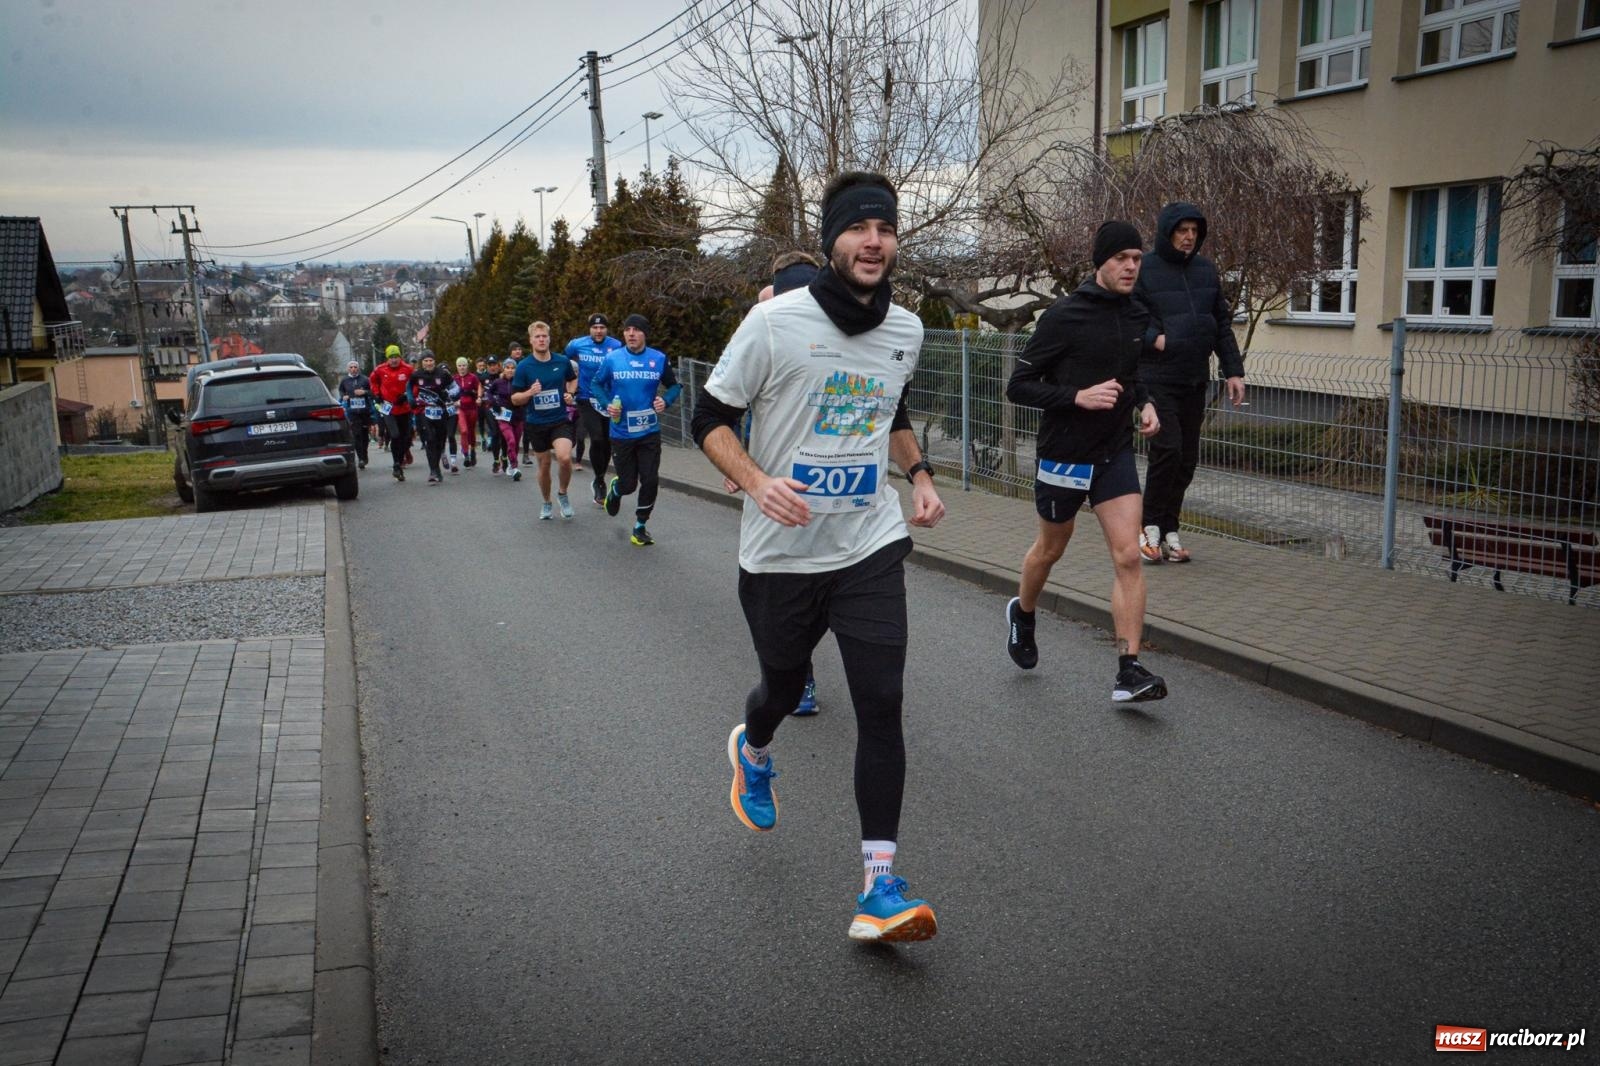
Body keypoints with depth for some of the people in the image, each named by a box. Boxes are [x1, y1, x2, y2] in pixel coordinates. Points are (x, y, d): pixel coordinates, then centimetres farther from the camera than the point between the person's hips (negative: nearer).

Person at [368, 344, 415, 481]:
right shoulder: (380, 370, -3)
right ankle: (398, 466, -7)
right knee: (395, 437, -11)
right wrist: (376, 394, 7)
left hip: (404, 409, 1)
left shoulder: (408, 369, -7)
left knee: (405, 436, 9)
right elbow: (373, 380, 17)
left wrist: (407, 395, -9)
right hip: (388, 408, -1)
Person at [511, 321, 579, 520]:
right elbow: (514, 399, -1)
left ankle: (562, 493, 4)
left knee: (564, 457, -23)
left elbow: (573, 379, 19)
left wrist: (569, 393, -1)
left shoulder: (563, 361, -3)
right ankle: (546, 503, 33)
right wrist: (529, 393, -21)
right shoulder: (524, 367, -6)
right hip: (536, 423, 0)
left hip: (560, 421, 0)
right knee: (544, 465, 10)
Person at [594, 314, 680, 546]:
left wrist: (666, 400, -12)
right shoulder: (612, 359, -5)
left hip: (649, 432, 1)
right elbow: (596, 384, 6)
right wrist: (607, 404, -11)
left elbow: (674, 385, 8)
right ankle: (615, 488, 44)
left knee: (650, 481, -2)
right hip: (621, 433, -1)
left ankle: (640, 528, 17)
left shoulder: (659, 359, -4)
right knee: (628, 485, 5)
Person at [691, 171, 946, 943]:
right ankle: (753, 750, 56)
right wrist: (757, 481, -23)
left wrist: (921, 475, 8)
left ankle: (879, 889, -2)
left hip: (871, 546, 2)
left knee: (882, 704, -9)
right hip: (780, 552, -2)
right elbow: (710, 418, -6)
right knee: (784, 687, 16)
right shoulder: (776, 322, -11)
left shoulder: (905, 330, 5)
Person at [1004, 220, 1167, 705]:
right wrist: (1078, 396, -25)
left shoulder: (1138, 316, 4)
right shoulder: (1064, 316, -15)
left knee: (1128, 556, -7)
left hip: (1116, 455, 4)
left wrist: (1143, 403, 3)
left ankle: (1129, 670, -4)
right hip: (1064, 455, -4)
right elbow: (1018, 386, -14)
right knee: (1050, 549, 16)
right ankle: (1022, 612, 46)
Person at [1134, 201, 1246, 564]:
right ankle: (1151, 525, 2)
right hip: (1157, 378, -6)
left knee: (1187, 458, 6)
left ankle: (1169, 530, 16)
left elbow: (1222, 324, 16)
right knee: (1167, 449, -15)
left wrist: (1233, 370, 10)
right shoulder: (1145, 269, -4)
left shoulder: (1206, 270, 12)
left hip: (1196, 380, 6)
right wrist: (1154, 339, -16)